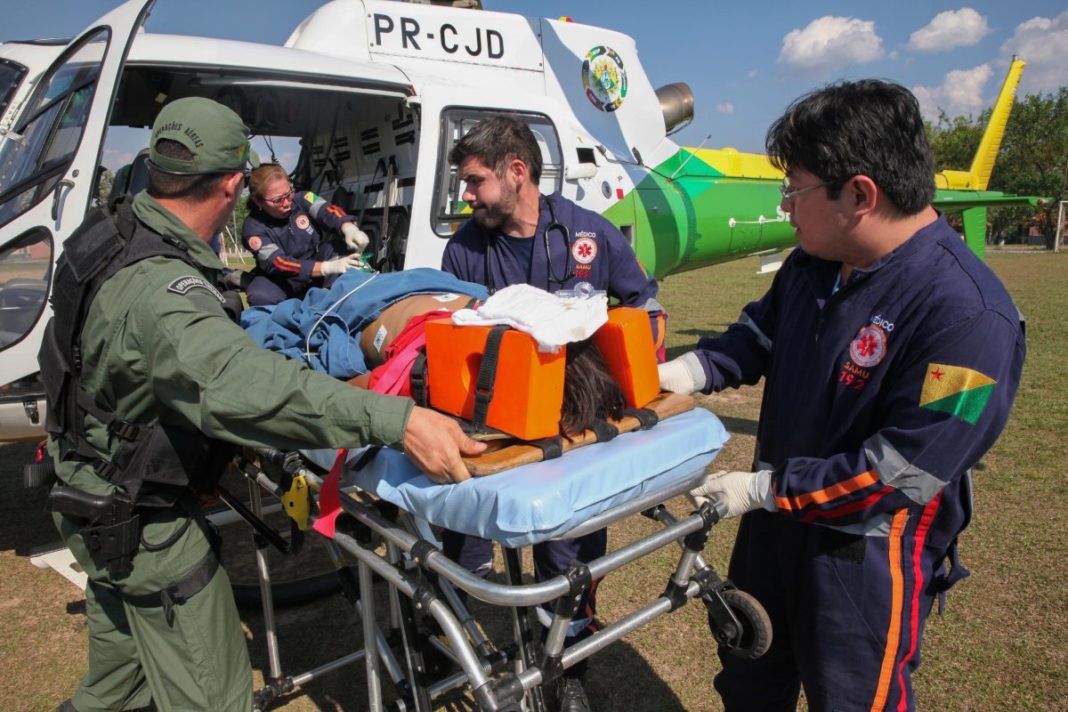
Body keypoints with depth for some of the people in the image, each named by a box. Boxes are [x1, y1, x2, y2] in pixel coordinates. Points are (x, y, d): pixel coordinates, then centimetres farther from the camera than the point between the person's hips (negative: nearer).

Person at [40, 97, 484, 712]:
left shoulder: (111, 231, -3)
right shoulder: (157, 286, -35)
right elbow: (228, 377, -54)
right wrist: (396, 422, -61)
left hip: (98, 491, 10)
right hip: (143, 521, -9)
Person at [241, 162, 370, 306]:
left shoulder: (301, 199, -13)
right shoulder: (253, 228, -20)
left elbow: (327, 211, -31)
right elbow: (278, 264, -31)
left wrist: (349, 229, -56)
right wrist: (328, 267, -44)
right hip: (284, 282, -2)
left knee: (344, 249, -25)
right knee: (259, 296, -34)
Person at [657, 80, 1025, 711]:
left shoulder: (969, 318, -29)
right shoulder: (813, 264, -4)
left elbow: (900, 470, -28)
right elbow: (757, 337, 10)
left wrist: (761, 489, -21)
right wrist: (674, 374, -5)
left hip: (866, 552, -6)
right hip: (776, 521, 7)